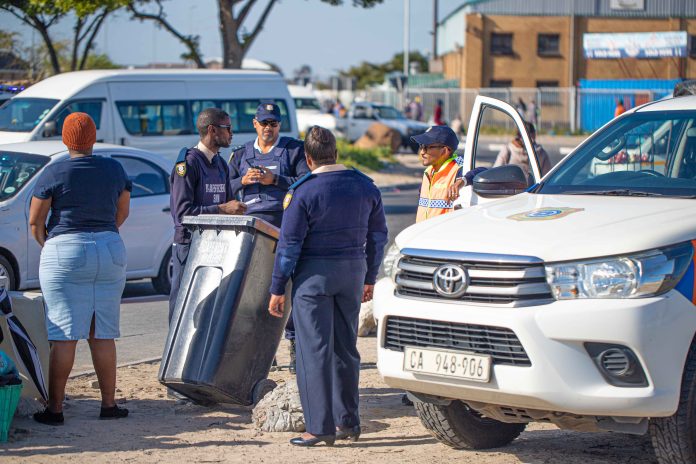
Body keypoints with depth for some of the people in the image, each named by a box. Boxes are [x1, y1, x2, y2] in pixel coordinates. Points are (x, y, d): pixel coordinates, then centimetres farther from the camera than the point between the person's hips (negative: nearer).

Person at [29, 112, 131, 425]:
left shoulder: (55, 173, -7)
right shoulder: (114, 169, 4)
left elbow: (35, 220, -2)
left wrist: (46, 245, 15)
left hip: (65, 252, -4)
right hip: (111, 252, 4)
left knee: (64, 335, -2)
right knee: (102, 334, 10)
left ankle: (55, 408, -2)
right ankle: (109, 404, 12)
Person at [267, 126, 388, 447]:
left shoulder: (302, 191, -12)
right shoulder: (365, 186, 4)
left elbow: (289, 244, -11)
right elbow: (378, 235, 11)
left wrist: (278, 289, -4)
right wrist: (369, 278, 20)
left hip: (314, 275, -5)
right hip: (353, 272, 5)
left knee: (314, 351, -1)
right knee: (346, 348, 14)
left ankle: (320, 426, -2)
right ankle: (348, 422, 19)